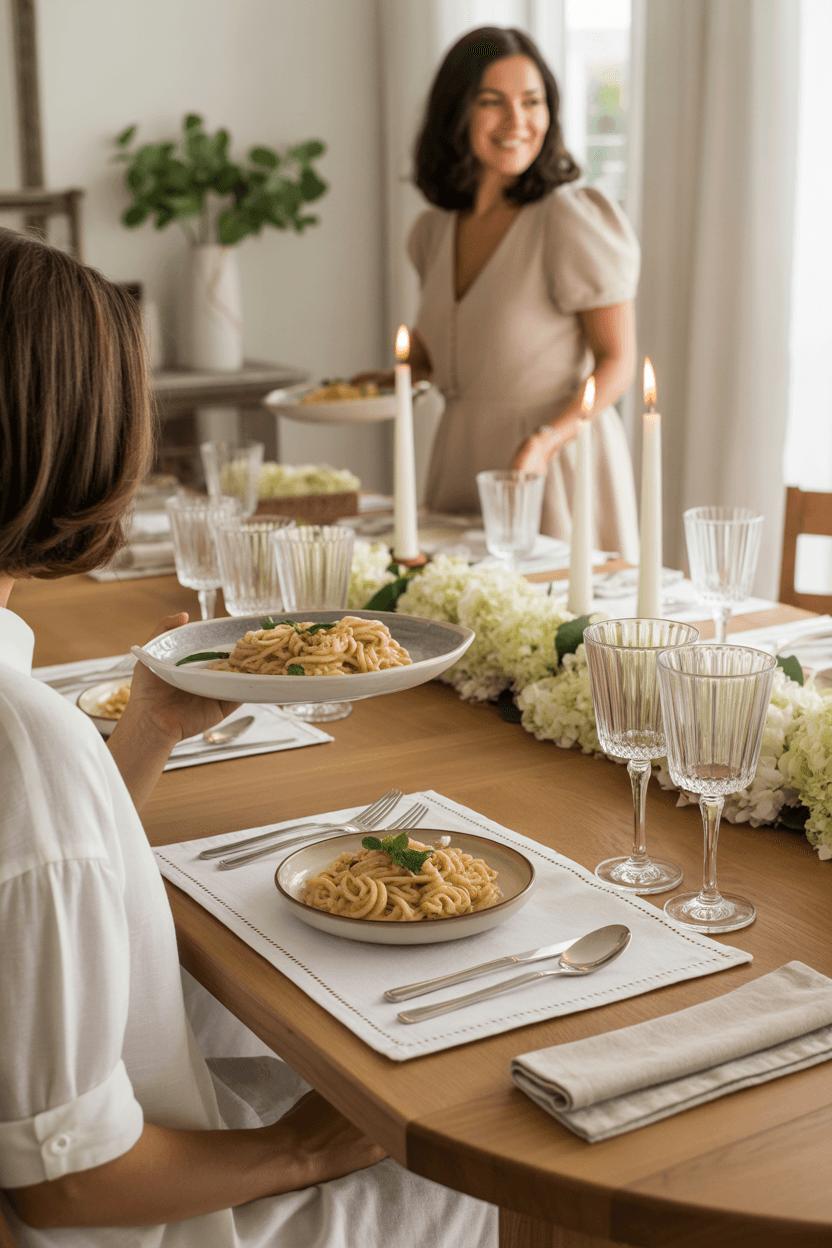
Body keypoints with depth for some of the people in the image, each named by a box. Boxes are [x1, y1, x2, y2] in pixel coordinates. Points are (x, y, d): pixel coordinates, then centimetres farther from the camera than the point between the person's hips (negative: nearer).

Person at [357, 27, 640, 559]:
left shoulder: (575, 219, -15)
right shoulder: (436, 230, 5)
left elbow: (617, 359, -12)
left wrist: (546, 440, -25)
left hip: (559, 463, -6)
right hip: (461, 463, 6)